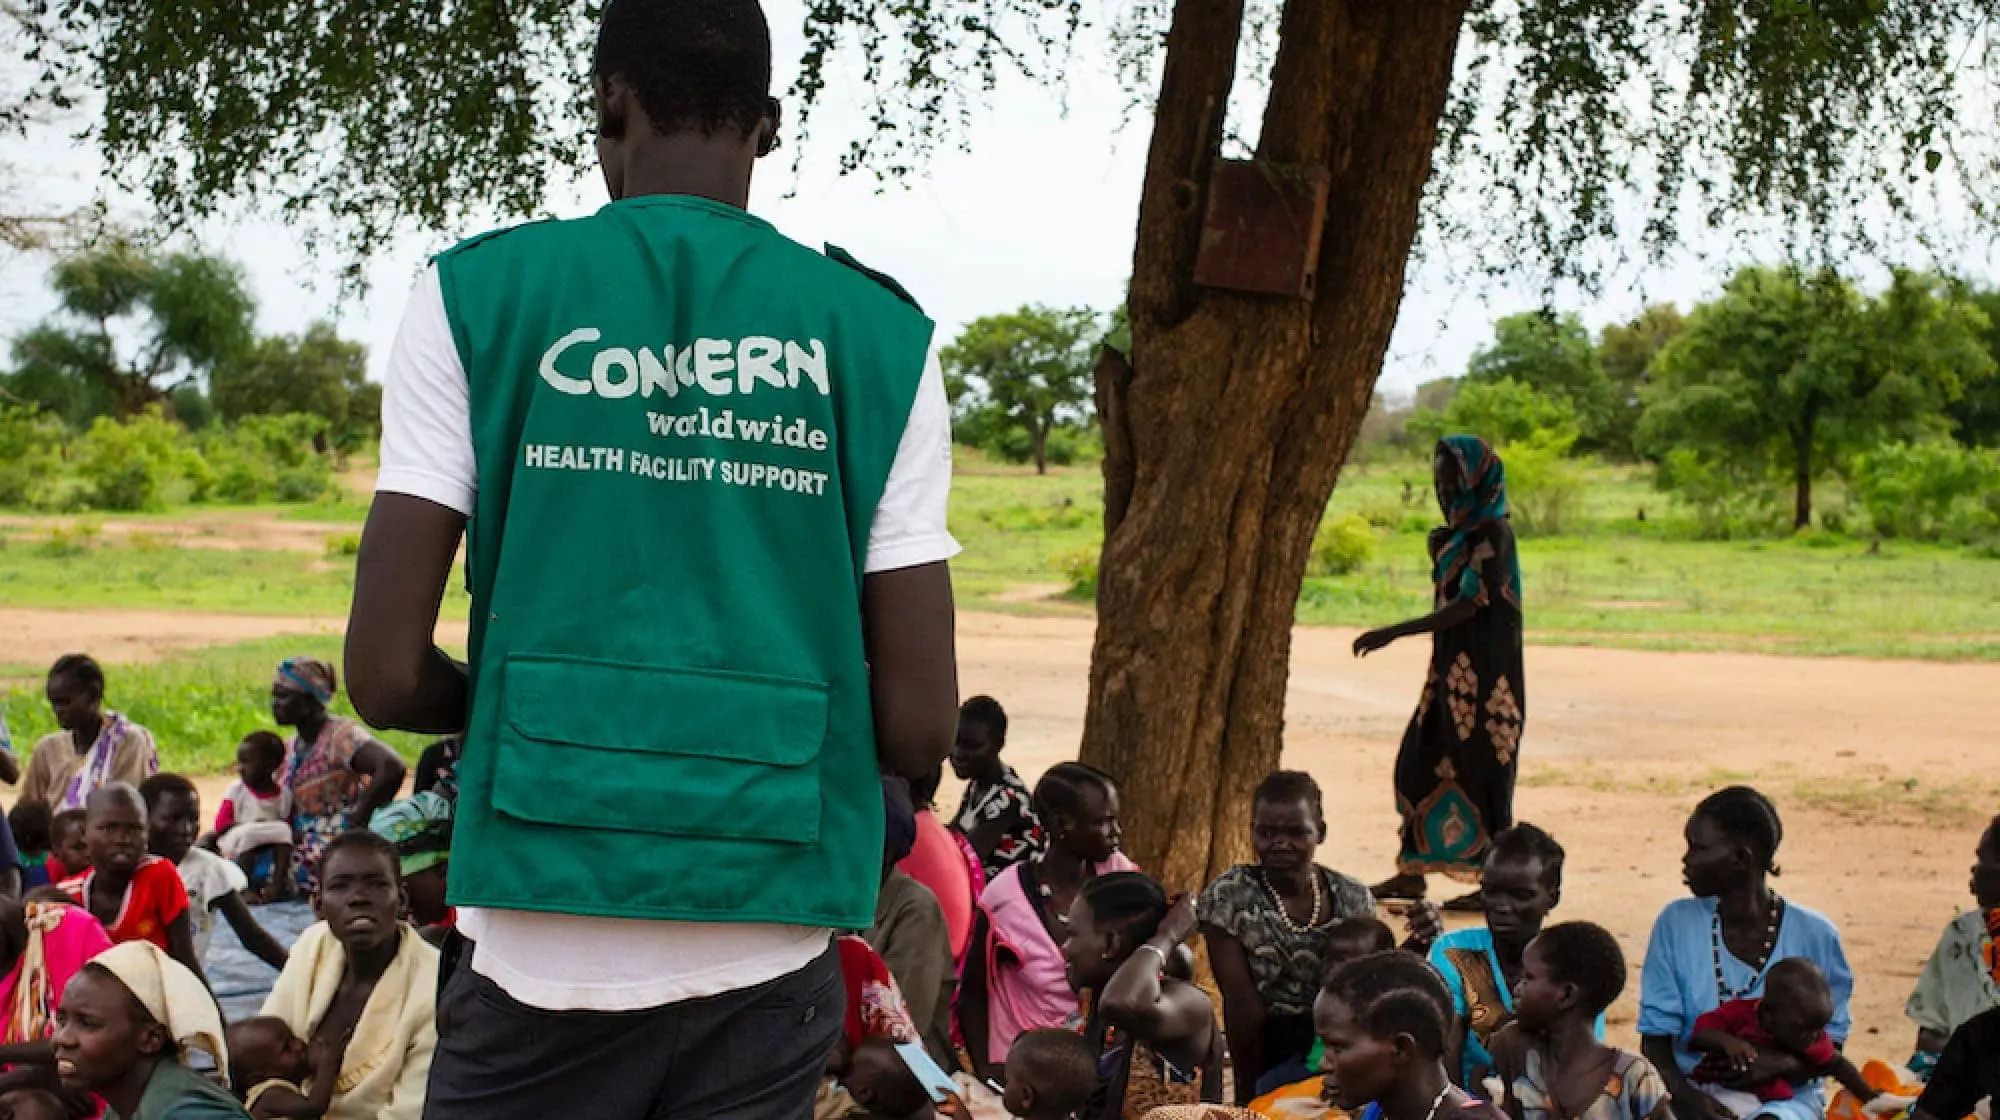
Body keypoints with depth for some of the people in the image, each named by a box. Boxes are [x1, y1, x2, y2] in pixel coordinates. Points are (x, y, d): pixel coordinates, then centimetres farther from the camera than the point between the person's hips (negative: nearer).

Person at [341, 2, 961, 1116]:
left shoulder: (480, 295, 0)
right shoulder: (880, 335, 3)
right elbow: (918, 726, 0)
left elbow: (388, 675, -5)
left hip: (542, 952, -1)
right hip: (770, 960, 1)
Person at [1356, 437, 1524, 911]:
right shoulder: (1460, 531, 13)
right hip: (1454, 667, 9)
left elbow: (1469, 603, -22)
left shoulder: (1492, 531, -15)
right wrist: (1440, 558, 6)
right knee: (1419, 760, 9)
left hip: (1485, 671, -9)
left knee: (1483, 769, -4)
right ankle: (1412, 873, 16)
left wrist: (1393, 633, -23)